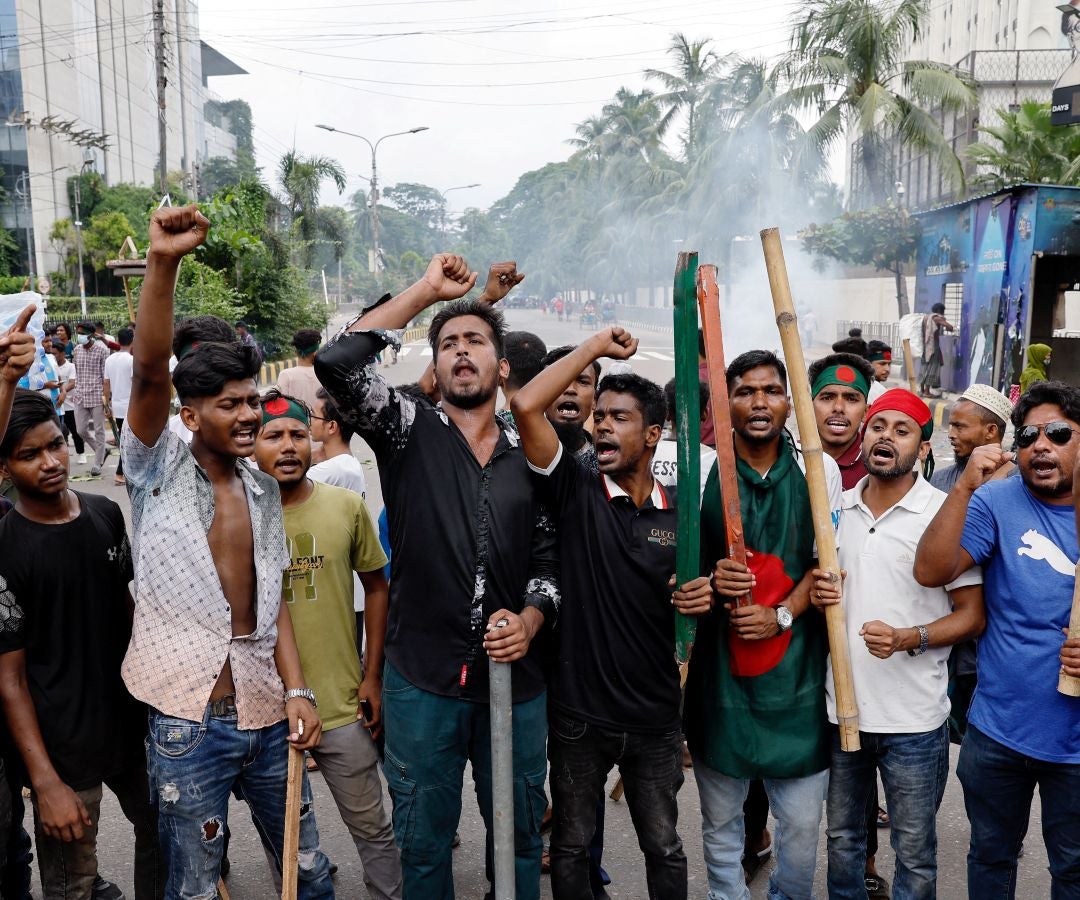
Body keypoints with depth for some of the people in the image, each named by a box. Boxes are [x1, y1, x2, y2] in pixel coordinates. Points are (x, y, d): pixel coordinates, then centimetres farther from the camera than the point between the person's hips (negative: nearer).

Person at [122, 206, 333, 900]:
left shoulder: (264, 490, 8)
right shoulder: (159, 470, -5)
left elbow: (274, 597, 9)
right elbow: (149, 373, -22)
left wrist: (297, 690, -1)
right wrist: (163, 264, -34)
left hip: (269, 714, 4)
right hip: (188, 721, -4)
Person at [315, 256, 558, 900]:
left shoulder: (531, 456, 6)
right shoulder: (409, 432, -2)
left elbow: (550, 557, 10)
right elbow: (337, 363, -17)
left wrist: (530, 620, -9)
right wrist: (424, 291, -11)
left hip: (516, 679, 2)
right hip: (422, 679, -2)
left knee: (519, 833, 19)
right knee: (424, 840, 16)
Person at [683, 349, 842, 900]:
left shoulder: (818, 469, 2)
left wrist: (781, 615, -11)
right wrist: (710, 578, -17)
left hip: (796, 665, 0)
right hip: (720, 661, 0)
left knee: (801, 821, 10)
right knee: (720, 819, 14)